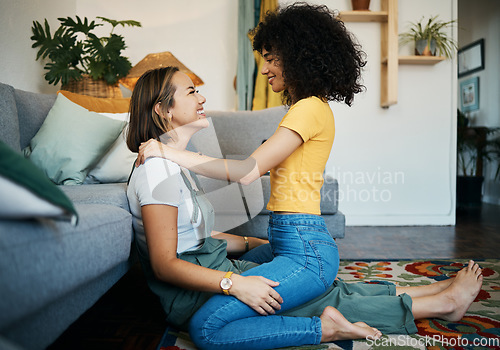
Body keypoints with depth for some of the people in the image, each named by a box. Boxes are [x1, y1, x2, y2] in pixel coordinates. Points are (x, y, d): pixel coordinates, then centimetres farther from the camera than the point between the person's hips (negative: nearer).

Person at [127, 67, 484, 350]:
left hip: (213, 270, 9)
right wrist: (235, 284, -32)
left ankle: (442, 294, 10)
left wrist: (253, 243, 17)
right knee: (315, 296, -9)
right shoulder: (157, 168, -20)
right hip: (193, 295, -9)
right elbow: (164, 264, -23)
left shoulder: (175, 165, 11)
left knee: (323, 287, 4)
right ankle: (442, 302, 3)